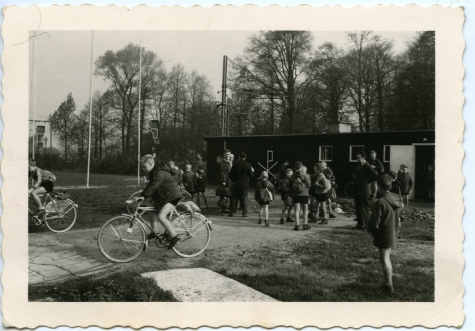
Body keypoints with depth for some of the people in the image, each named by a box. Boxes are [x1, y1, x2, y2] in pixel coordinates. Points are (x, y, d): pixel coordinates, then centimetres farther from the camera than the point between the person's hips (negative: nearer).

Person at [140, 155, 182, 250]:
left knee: (161, 216, -20)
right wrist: (141, 195, 2)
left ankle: (174, 237, -9)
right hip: (162, 195, 10)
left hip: (172, 196, -10)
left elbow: (152, 187, -32)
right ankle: (155, 232, 27)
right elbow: (150, 185, 9)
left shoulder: (160, 173, -27)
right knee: (151, 212, 9)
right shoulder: (153, 172, 4)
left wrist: (142, 196, -33)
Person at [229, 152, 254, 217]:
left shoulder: (235, 164, -3)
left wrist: (233, 181, 14)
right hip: (245, 184, -1)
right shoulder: (248, 165, -6)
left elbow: (231, 174, -1)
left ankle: (232, 212, 7)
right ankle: (244, 213, 3)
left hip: (236, 183, 1)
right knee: (244, 198, 4)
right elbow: (250, 175, -3)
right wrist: (252, 171, 18)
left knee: (234, 198, 8)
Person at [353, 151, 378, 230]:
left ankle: (366, 225, 4)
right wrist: (354, 182, 12)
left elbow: (375, 174, -23)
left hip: (364, 190, -9)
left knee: (364, 208, -3)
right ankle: (359, 224, 18)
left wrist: (367, 181, -15)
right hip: (357, 190, 9)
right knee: (357, 207, 11)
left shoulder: (367, 166, -11)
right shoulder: (358, 166, 15)